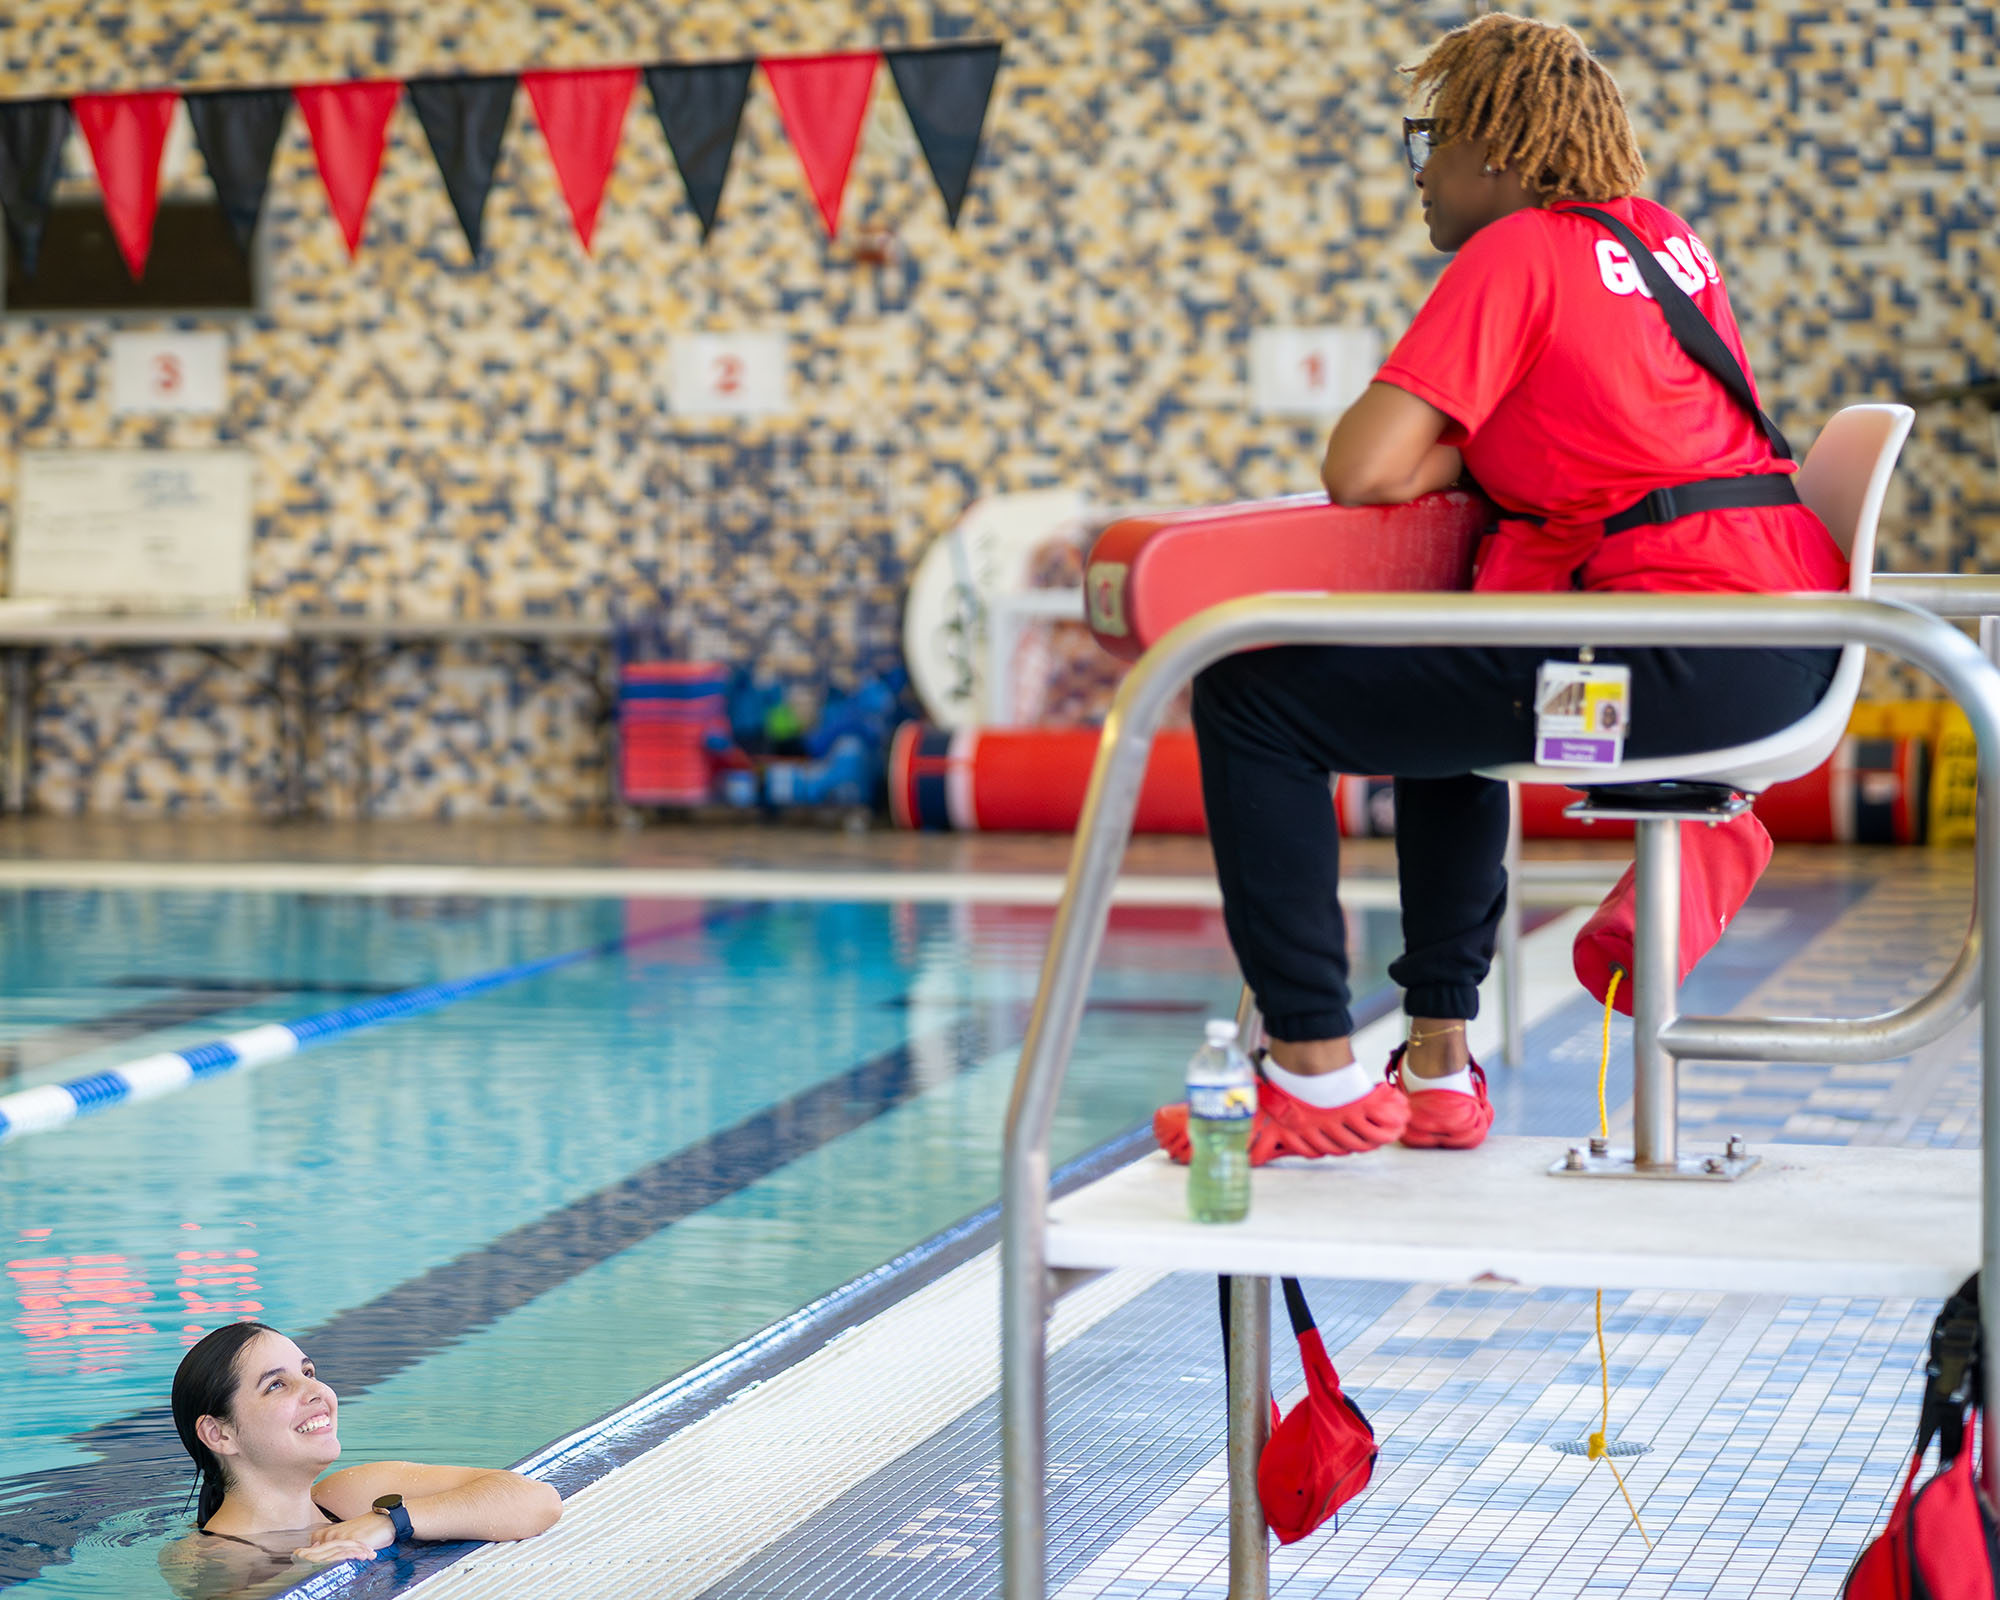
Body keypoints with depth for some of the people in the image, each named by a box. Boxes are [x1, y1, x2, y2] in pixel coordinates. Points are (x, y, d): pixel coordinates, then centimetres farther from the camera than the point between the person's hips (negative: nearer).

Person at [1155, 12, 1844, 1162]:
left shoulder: (1516, 253, -6)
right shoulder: (1667, 237, 19)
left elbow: (1361, 473, -14)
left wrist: (1456, 456, 6)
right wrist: (1489, 453, 13)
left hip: (1685, 666, -9)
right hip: (1796, 661, 10)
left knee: (1250, 695, -4)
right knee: (1440, 685, 34)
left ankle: (1318, 1076, -2)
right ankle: (1439, 1063, 32)